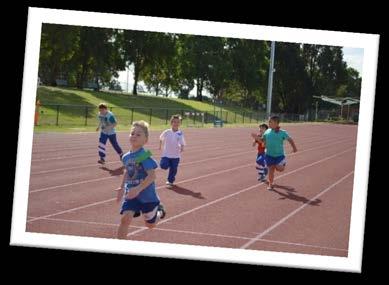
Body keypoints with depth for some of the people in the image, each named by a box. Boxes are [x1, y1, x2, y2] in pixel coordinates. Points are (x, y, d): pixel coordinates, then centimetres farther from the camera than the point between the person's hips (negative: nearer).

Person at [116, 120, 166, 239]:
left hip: (147, 195, -4)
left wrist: (138, 189, -36)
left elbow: (152, 176, -27)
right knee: (125, 219, -17)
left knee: (150, 224, 16)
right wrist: (122, 187, 19)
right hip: (131, 194, 4)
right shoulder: (126, 157, 2)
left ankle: (159, 211, 49)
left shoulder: (144, 156, -19)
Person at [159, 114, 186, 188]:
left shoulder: (180, 133, -8)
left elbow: (182, 143, -6)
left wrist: (182, 148, -25)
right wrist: (160, 145, 14)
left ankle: (170, 181, 26)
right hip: (166, 154, 0)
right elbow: (161, 138, 11)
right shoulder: (167, 132, -8)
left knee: (173, 169, 6)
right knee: (164, 166, -15)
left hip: (176, 155, 0)